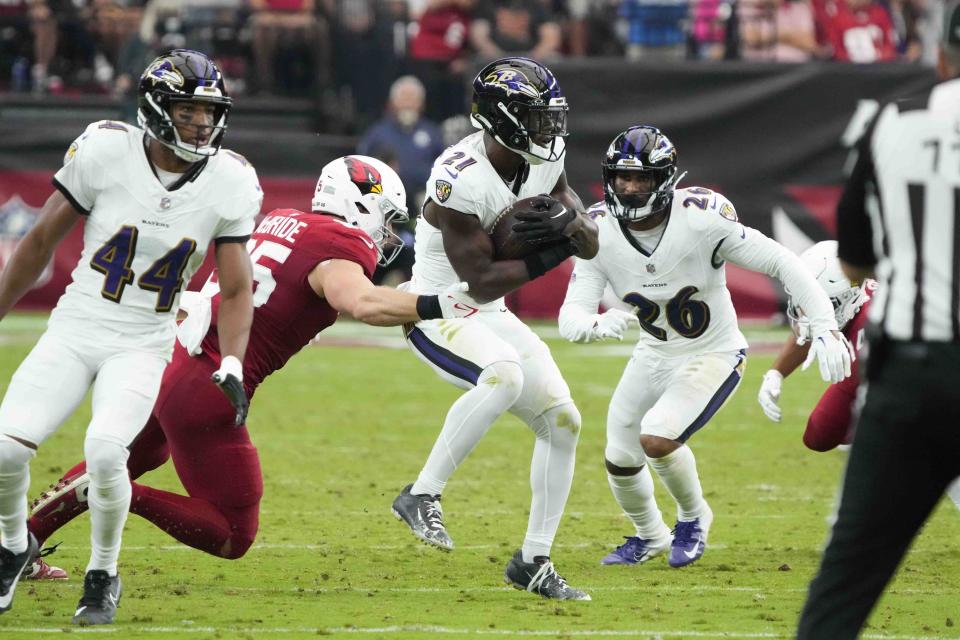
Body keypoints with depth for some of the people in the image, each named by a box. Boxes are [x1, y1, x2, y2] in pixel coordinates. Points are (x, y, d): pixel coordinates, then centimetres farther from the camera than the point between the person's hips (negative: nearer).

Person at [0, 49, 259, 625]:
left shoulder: (229, 184, -7)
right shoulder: (105, 152, -11)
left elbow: (237, 290, 2)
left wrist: (231, 368, -13)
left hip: (144, 346, 0)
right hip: (75, 329, 0)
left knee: (104, 451, -27)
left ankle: (103, 576, 0)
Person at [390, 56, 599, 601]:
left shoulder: (544, 162, -1)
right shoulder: (461, 180, -26)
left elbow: (591, 245, 2)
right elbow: (481, 280, -25)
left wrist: (570, 221, -21)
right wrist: (549, 256, -21)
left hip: (491, 316, 9)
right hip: (437, 314, -9)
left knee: (562, 421, 2)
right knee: (505, 375, -36)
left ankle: (533, 561, 12)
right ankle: (421, 496, -24)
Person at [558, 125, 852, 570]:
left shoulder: (700, 219, -28)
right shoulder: (599, 232, -16)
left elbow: (780, 263, -22)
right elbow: (571, 316, -20)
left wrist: (826, 329, -28)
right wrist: (597, 325, -45)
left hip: (714, 356, -5)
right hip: (654, 356, 5)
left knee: (657, 438, -24)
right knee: (620, 459, 9)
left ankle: (693, 518, 8)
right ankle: (649, 536, 41)